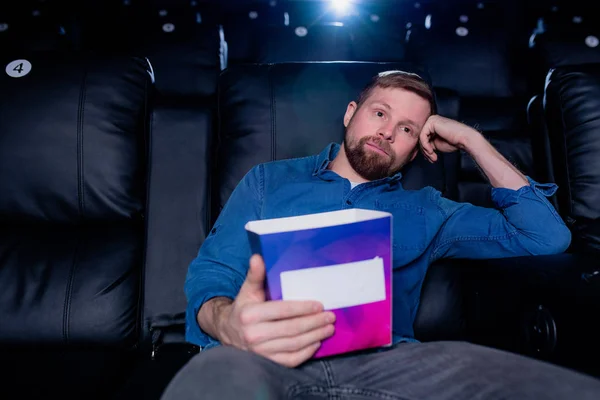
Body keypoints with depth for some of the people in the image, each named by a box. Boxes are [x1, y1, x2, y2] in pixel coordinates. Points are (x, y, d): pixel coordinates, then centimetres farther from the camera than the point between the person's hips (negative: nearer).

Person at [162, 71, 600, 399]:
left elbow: (548, 236, 16)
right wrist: (228, 322, -17)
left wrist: (472, 140, 17)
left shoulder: (424, 210, 22)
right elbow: (211, 272, 9)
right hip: (271, 358, -1)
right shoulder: (269, 180, 19)